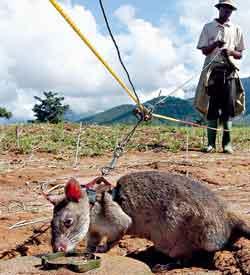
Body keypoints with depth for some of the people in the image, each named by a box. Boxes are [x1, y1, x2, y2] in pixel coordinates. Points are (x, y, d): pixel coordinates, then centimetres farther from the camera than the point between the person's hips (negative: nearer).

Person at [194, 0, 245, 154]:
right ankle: (211, 143, -3)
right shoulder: (208, 27, 13)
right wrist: (215, 44, -14)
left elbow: (240, 54, 13)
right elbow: (204, 50, 6)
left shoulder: (236, 30, 16)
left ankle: (227, 143, -2)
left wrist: (231, 51, -8)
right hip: (212, 70, -1)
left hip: (230, 72, 1)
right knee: (212, 107, -5)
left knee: (228, 107, -5)